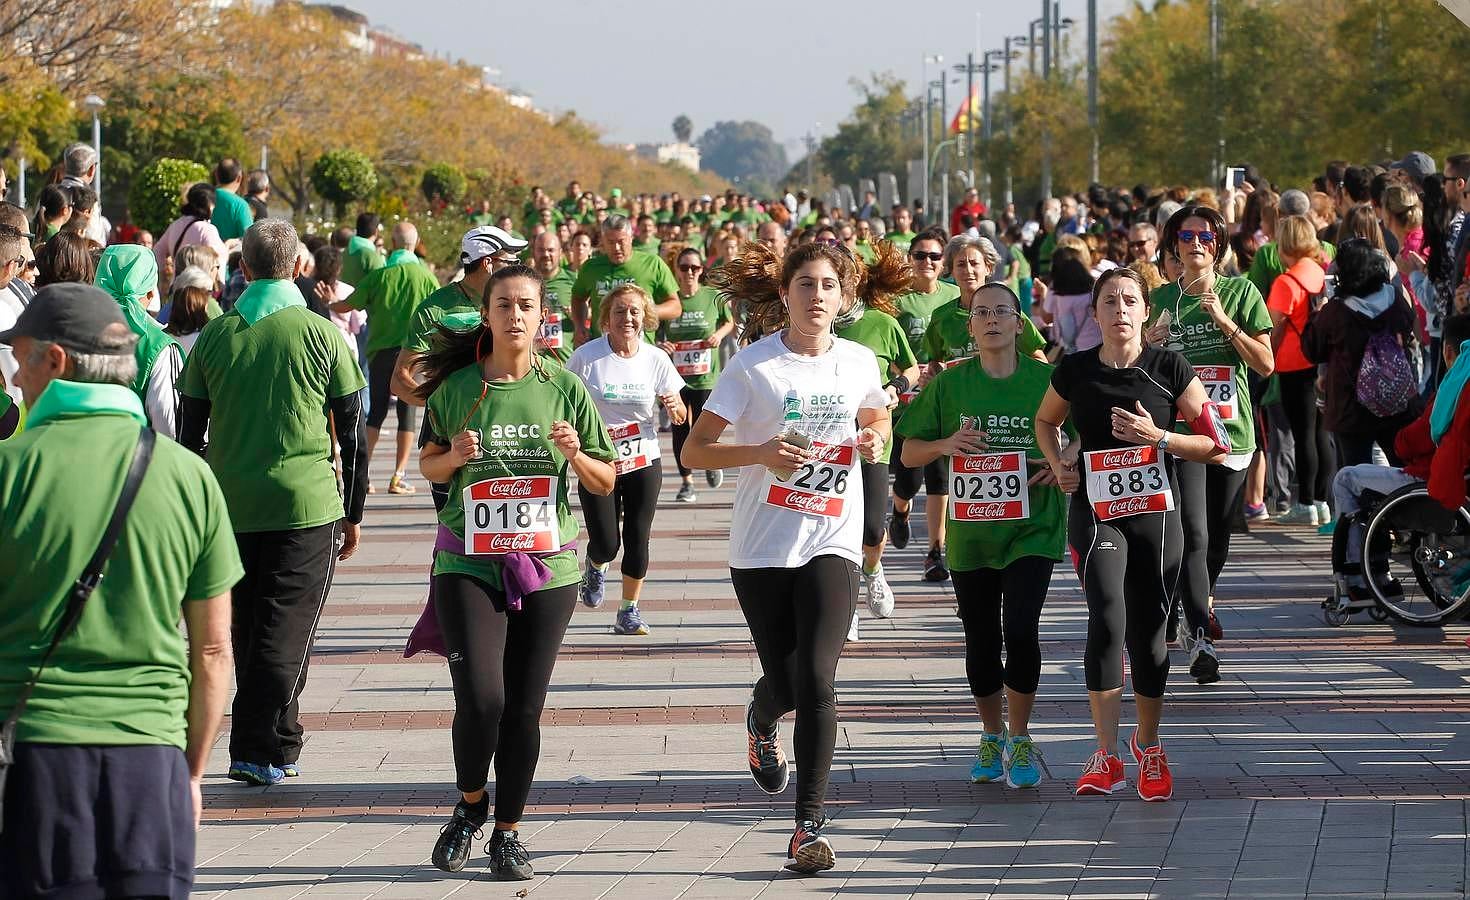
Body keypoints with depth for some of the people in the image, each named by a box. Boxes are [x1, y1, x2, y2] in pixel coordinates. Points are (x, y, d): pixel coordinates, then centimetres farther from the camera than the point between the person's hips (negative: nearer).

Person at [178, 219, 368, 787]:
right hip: (306, 505, -3)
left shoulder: (214, 336, 3)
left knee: (248, 630, 14)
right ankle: (257, 750, -8)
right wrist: (354, 513, 9)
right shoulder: (322, 335, -3)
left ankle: (279, 746, 22)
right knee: (285, 632, -1)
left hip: (230, 506, 3)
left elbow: (189, 432, 8)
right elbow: (352, 433, 0)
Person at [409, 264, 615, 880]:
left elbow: (605, 483, 9)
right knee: (481, 699, -14)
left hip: (547, 568, 1)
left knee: (524, 708, 3)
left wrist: (575, 455, -11)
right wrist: (452, 457, -7)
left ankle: (508, 833, 19)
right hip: (468, 563, -1)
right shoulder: (456, 388, 0)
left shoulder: (564, 388, 3)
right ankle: (470, 804, 14)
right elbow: (429, 465, 14)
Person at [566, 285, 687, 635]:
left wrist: (674, 407, -19)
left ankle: (629, 612, 17)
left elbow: (681, 418, 3)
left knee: (638, 540, 0)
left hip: (644, 464, 2)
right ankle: (596, 567, 31)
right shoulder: (586, 357, -8)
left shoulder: (656, 360, -2)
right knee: (606, 544, -7)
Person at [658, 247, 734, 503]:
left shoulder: (714, 297, -1)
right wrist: (659, 345, -13)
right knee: (680, 428, 3)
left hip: (705, 374, -1)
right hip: (675, 373, 1)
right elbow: (654, 331, 7)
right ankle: (686, 483, 15)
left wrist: (719, 334, -5)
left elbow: (729, 323, 14)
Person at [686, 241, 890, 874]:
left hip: (833, 543, 1)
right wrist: (762, 451, -22)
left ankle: (809, 824, -10)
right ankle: (760, 722, 45)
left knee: (816, 681, -14)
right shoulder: (754, 365, -6)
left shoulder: (860, 363, 4)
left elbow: (877, 419, 26)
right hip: (762, 547, -1)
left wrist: (874, 439, 2)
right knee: (784, 683, 5)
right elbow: (694, 451, -6)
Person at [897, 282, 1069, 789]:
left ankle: (1020, 739, 2)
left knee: (1021, 630, -16)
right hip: (970, 534, 2)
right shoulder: (949, 385, 2)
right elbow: (909, 452, 7)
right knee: (980, 642, 9)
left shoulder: (1047, 380, -2)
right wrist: (945, 444, -13)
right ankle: (992, 738, 30)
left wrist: (1069, 457, -12)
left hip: (1032, 531, -2)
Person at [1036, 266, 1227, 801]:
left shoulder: (1169, 369, -3)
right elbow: (1046, 421, 21)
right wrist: (1058, 465, 2)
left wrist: (1157, 437, -15)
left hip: (1155, 516, 1)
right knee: (1107, 620, -19)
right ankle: (1106, 755, -15)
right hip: (1094, 513, -1)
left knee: (1149, 630, 6)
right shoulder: (1075, 371, 1)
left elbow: (1217, 446, -1)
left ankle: (1148, 747, 27)